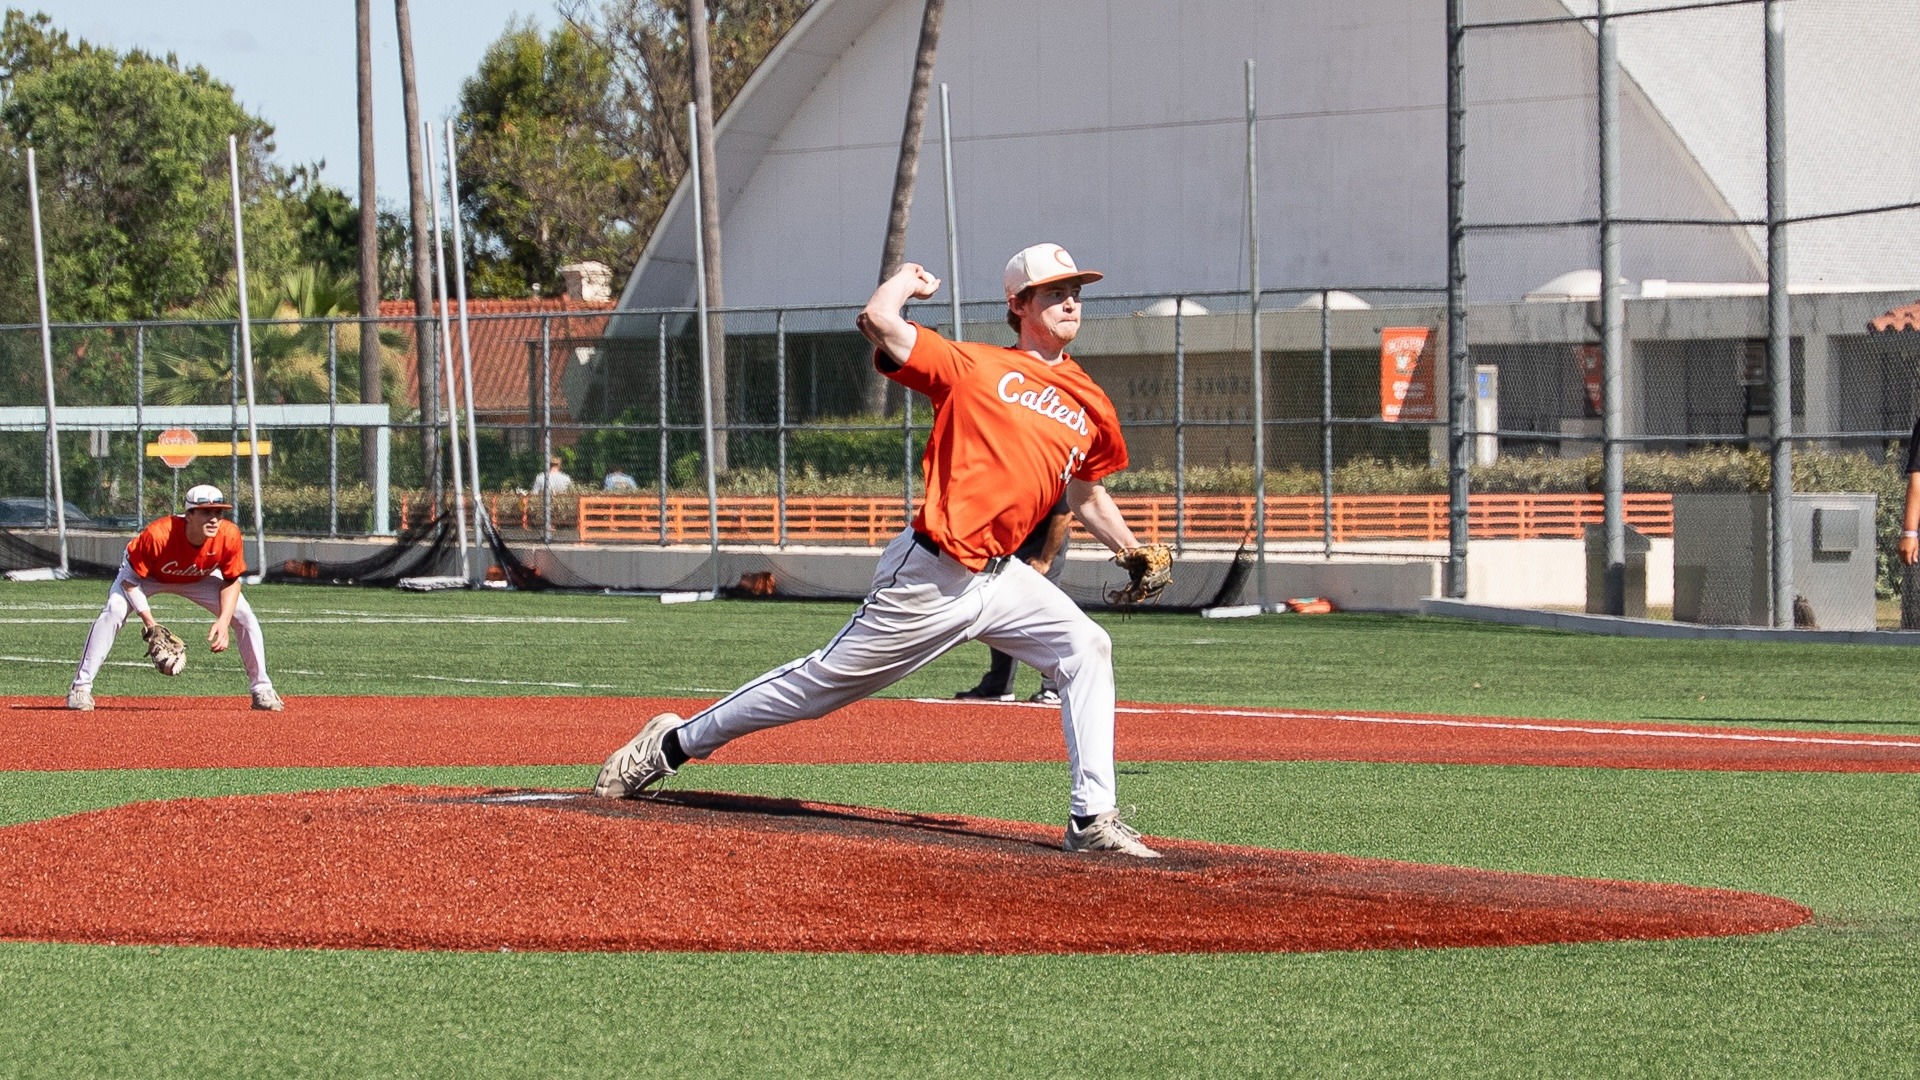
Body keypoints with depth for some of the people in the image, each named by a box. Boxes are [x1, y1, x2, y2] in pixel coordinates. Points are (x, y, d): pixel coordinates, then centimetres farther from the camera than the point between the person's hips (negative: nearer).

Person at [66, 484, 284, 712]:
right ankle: (81, 688, -18)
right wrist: (149, 622, -38)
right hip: (148, 575, -3)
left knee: (243, 615, -9)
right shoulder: (157, 535, -41)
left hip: (199, 579, 3)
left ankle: (261, 690, 8)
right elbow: (130, 579, -29)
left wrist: (223, 621, -27)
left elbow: (232, 580, -13)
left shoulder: (230, 536, -31)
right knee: (114, 611, -27)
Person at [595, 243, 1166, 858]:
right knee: (826, 681, 2)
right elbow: (878, 320, -14)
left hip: (1000, 575, 6)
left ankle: (1092, 820, -10)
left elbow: (1087, 496, 25)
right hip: (930, 577, -5)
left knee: (1086, 650, -11)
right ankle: (673, 744, 17)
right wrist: (910, 278, 4)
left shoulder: (1090, 406, 10)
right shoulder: (974, 367, -6)